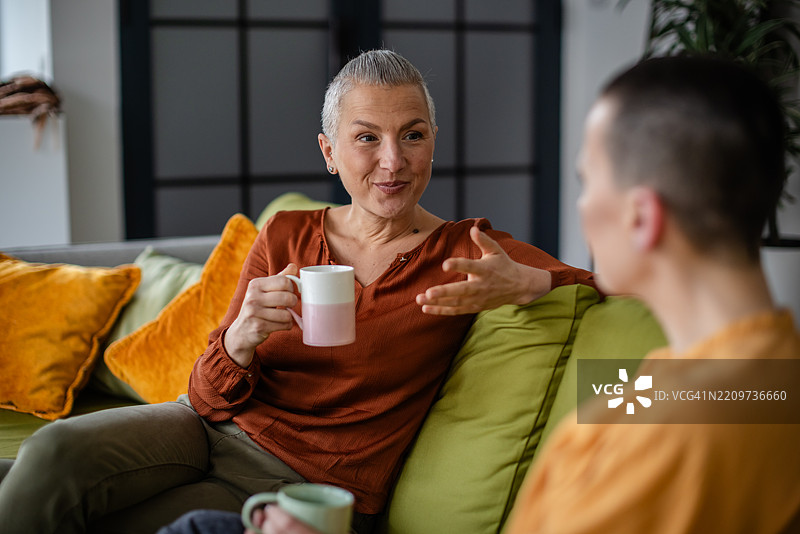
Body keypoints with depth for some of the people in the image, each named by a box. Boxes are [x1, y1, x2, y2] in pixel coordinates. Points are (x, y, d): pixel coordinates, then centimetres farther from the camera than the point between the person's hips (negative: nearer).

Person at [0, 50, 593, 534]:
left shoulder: (465, 252, -4)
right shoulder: (284, 237, 4)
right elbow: (211, 400, 2)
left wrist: (528, 285, -31)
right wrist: (239, 341, -22)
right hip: (218, 428, 3)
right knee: (56, 452, -25)